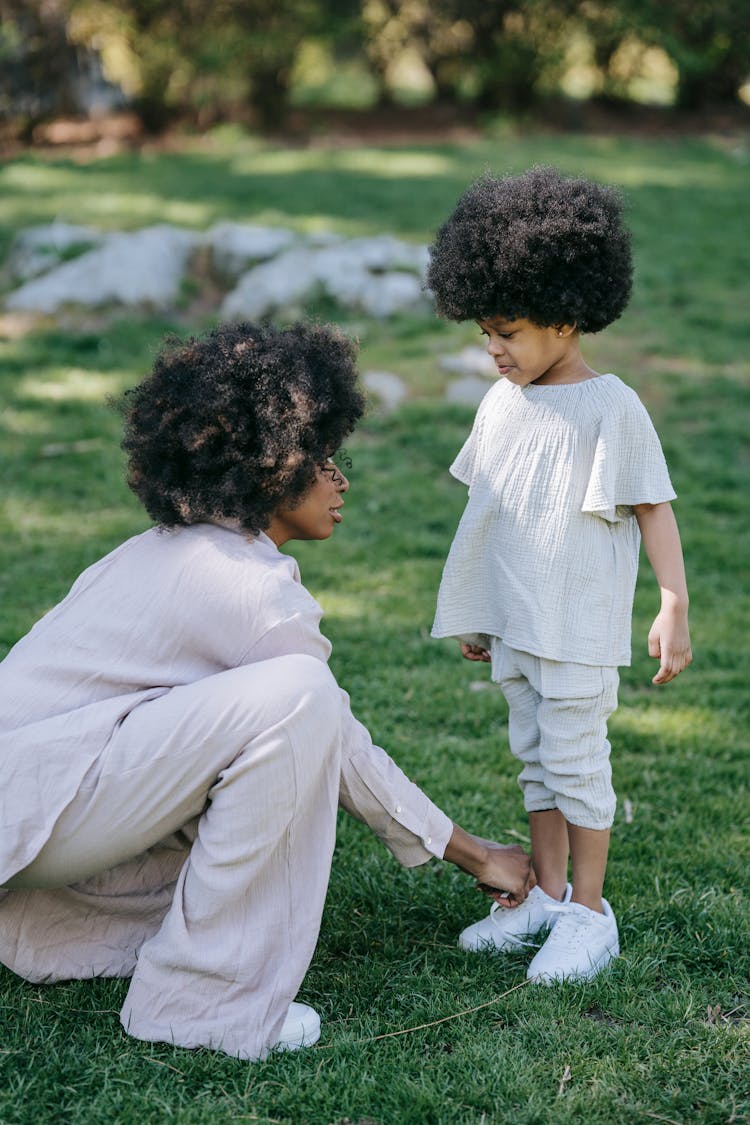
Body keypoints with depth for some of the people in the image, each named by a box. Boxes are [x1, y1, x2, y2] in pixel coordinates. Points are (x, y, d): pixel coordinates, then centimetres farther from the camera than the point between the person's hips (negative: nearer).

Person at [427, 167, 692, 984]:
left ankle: (589, 912, 11)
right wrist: (474, 613, 18)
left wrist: (673, 607, -14)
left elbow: (653, 509, -10)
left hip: (580, 625, -7)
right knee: (535, 757, 15)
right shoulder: (501, 404, 6)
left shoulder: (611, 409, -13)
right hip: (513, 621, 7)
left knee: (576, 759, -1)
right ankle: (546, 893, 27)